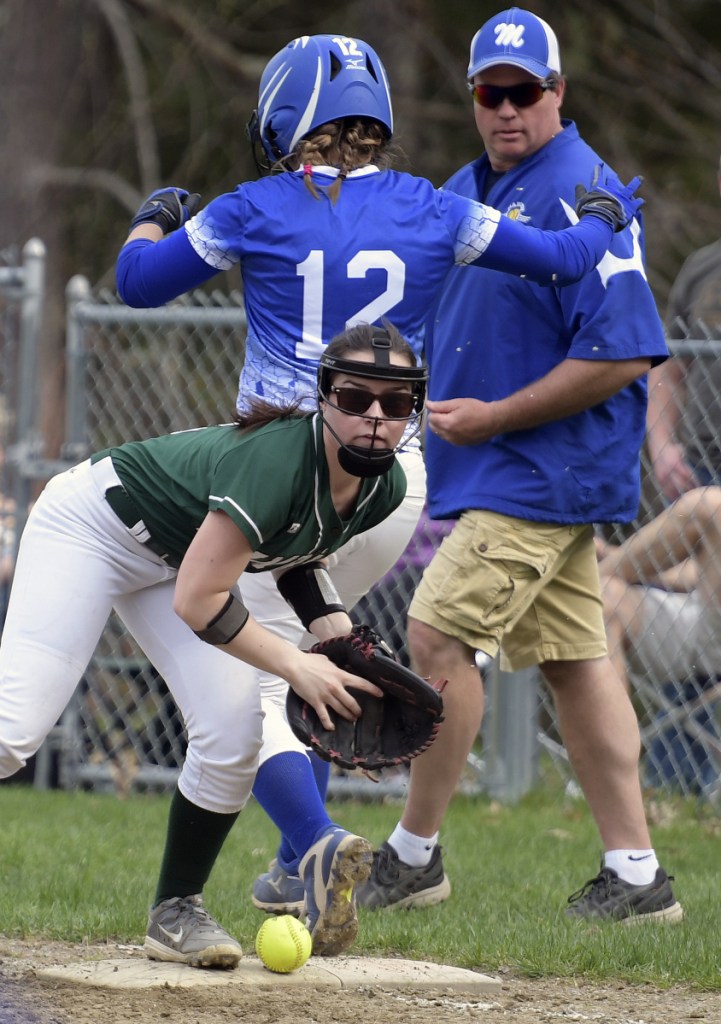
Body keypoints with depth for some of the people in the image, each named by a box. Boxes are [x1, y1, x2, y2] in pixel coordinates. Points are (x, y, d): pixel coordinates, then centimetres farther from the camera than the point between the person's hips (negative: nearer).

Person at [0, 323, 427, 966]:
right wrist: (295, 666, -28)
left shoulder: (384, 488, -11)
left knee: (234, 734, -6)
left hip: (174, 556, 8)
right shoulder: (277, 458, -36)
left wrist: (332, 625, -6)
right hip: (91, 524, -8)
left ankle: (175, 912, 9)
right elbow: (198, 600, -33)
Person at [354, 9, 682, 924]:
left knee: (439, 631, -13)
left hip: (543, 468, -9)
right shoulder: (464, 194, 13)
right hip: (488, 471, 9)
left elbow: (622, 354, -21)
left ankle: (414, 853, -4)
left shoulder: (581, 198, -15)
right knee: (572, 661, 7)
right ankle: (634, 874, 8)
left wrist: (494, 418, -18)